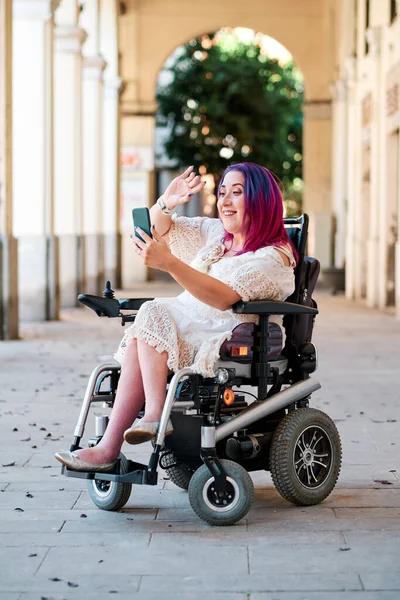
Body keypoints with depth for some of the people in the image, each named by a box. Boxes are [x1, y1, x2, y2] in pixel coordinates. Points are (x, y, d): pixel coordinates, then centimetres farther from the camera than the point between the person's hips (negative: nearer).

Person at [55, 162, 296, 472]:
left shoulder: (274, 256, -7)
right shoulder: (216, 233, 19)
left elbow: (226, 297, -24)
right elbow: (158, 228, 24)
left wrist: (169, 263, -33)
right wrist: (165, 203, 0)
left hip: (229, 341, -7)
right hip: (188, 331, 8)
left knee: (152, 317, -25)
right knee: (142, 338, -23)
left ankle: (155, 415, -30)